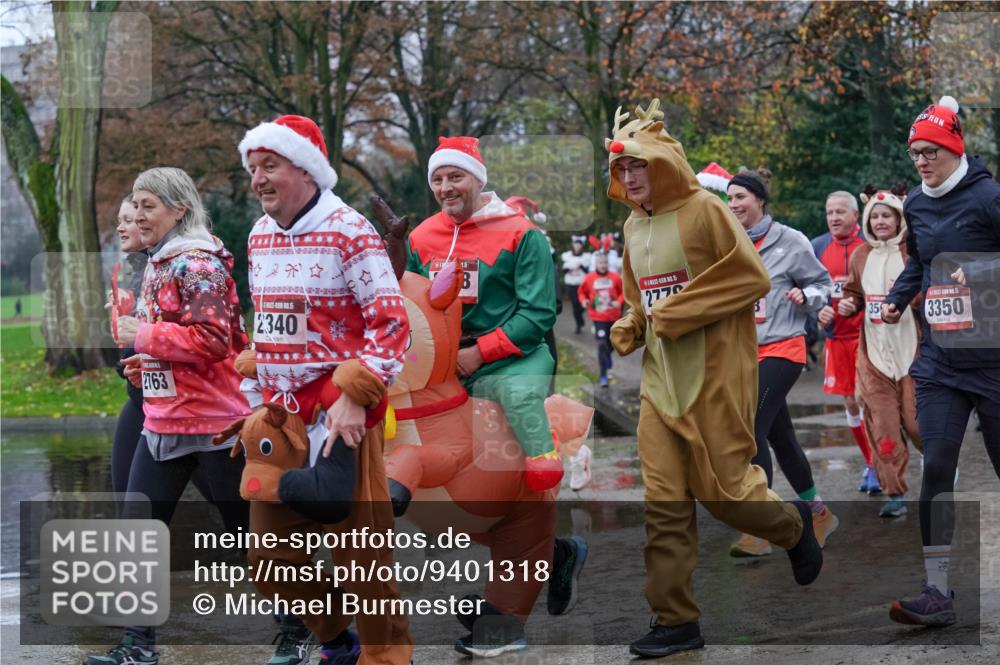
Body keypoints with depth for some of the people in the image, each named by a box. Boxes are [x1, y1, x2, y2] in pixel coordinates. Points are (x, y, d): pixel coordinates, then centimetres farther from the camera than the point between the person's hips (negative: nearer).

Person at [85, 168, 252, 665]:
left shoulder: (197, 264, -14)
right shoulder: (158, 266, 14)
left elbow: (213, 340, -22)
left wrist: (142, 336, -16)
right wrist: (146, 364, 7)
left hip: (212, 422, -9)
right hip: (162, 421, 9)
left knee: (249, 531, 3)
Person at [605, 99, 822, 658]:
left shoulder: (704, 210, -9)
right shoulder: (634, 226, 13)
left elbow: (753, 277, -16)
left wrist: (675, 313, -17)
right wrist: (630, 327, 4)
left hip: (715, 379, -6)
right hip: (661, 382, 6)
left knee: (722, 487, -1)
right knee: (665, 503, 0)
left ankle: (794, 525, 31)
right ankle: (677, 621, 5)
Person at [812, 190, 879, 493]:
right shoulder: (817, 247, 6)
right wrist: (819, 310, -8)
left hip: (868, 332, -4)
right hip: (836, 335, 4)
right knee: (850, 402, 9)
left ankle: (877, 466, -2)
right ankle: (870, 463, 24)